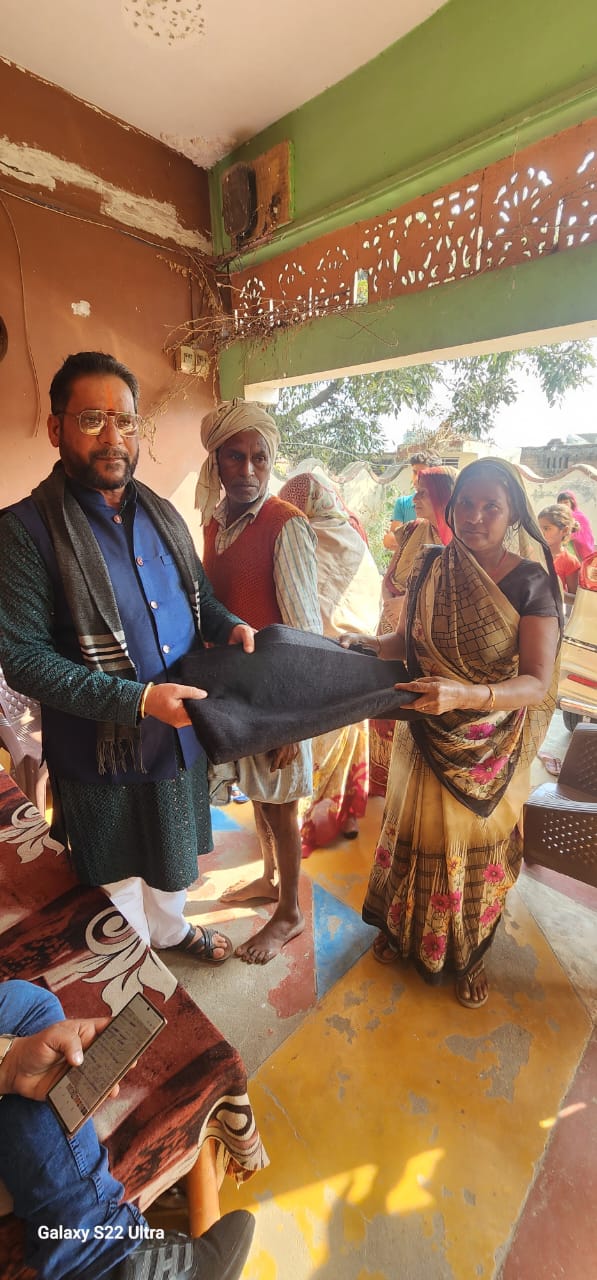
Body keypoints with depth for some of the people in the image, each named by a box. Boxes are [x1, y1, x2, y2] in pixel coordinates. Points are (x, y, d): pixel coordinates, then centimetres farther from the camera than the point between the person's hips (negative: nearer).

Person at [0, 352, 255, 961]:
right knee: (119, 877, 20)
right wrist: (138, 700, -26)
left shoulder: (161, 514, 4)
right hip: (104, 752, -5)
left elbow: (199, 592, 14)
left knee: (172, 855, 28)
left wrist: (229, 626, -8)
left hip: (184, 731, 6)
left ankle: (170, 929, 58)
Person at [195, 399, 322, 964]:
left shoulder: (286, 526, -18)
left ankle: (288, 914, 35)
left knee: (278, 805, 10)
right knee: (256, 792, 23)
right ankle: (270, 876, 49)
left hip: (273, 690, -6)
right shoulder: (215, 520, 5)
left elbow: (305, 630, -19)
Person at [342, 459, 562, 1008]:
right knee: (415, 836, 20)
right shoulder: (430, 567, -6)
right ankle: (403, 929, 50)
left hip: (491, 751, -2)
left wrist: (465, 695, -36)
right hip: (427, 738, 3)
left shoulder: (530, 583, -15)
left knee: (478, 849, 18)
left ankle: (469, 955, 47)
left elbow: (538, 682, -20)